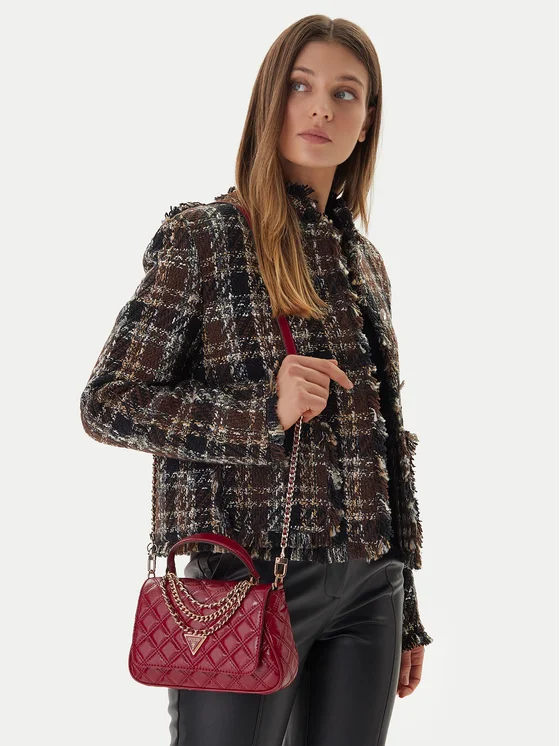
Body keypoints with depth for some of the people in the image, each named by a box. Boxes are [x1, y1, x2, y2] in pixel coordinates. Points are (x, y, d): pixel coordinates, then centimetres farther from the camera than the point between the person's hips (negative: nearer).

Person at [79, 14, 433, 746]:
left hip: (368, 588, 5)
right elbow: (108, 403, -6)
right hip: (246, 580, -5)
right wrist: (264, 411, -19)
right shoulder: (201, 236, -5)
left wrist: (406, 614, 16)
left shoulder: (365, 261, 12)